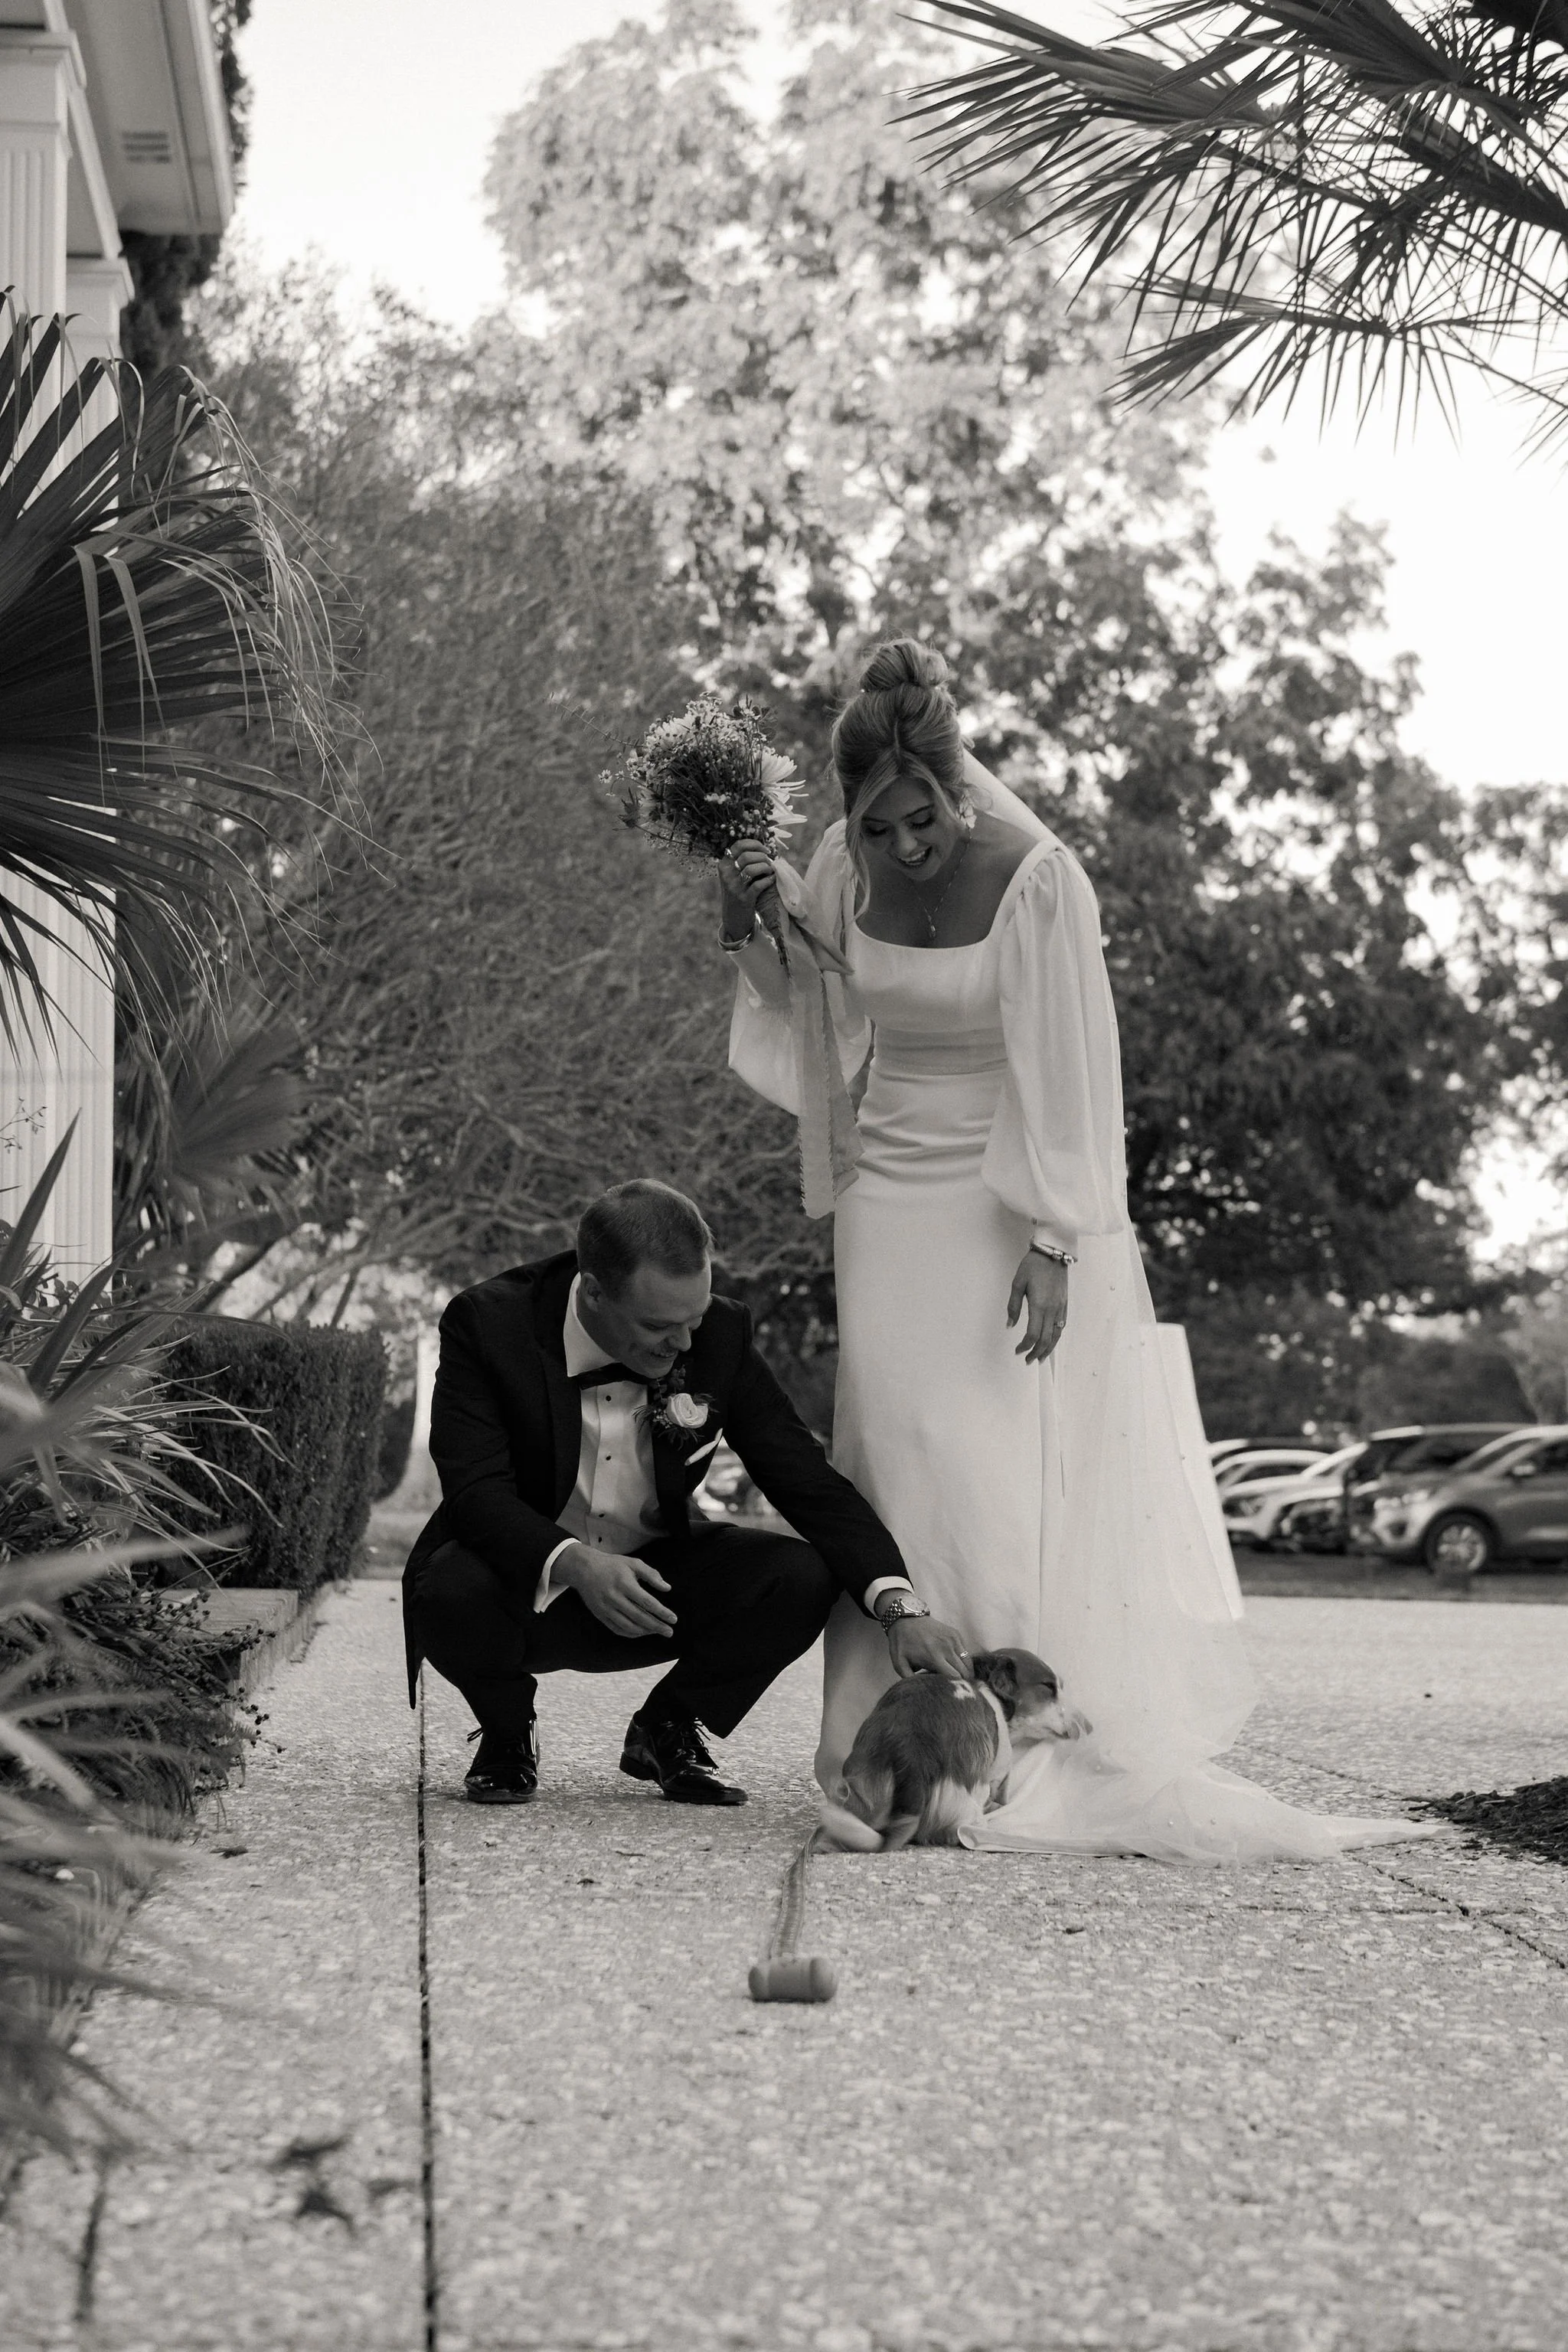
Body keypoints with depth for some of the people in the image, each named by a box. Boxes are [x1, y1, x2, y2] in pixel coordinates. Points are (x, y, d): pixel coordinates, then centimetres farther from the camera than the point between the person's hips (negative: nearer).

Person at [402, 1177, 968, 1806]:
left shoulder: (719, 1335, -13)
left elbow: (807, 1480, -14)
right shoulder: (490, 1324, -21)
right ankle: (507, 1733, 0)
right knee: (450, 1593, -36)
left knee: (803, 1576, -22)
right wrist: (573, 1564, -45)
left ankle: (668, 1730, 5)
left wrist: (898, 1605, -29)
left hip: (652, 1582, 3)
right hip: (527, 1584, -2)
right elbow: (476, 1490, -26)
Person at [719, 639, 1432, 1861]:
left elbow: (1068, 1072, -15)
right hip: (894, 1201, 4)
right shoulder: (845, 868, -2)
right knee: (899, 1470, 1)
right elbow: (820, 1031, 10)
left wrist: (1052, 1245, -17)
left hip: (1014, 1207, -4)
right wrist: (755, 936, -7)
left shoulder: (1037, 879, -17)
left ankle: (1024, 1747, 1)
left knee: (1004, 1478, -6)